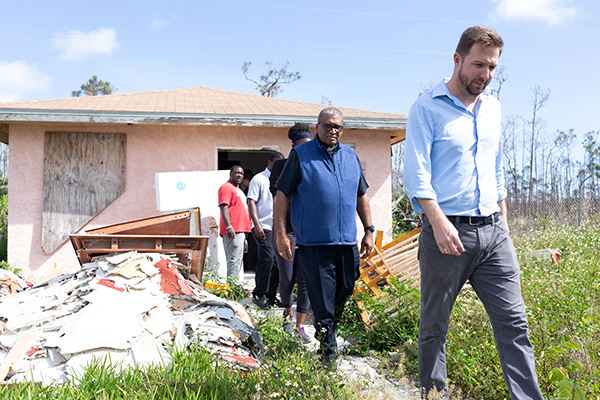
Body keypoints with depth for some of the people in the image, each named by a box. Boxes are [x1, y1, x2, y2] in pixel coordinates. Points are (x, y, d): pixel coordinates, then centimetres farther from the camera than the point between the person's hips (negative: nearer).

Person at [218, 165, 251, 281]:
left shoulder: (238, 189, 25)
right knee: (234, 260, -13)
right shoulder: (226, 187, -6)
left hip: (240, 230, 10)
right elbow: (224, 207, -18)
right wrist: (229, 227, -27)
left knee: (237, 260, 13)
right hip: (233, 231, -10)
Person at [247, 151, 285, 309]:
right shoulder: (259, 179, 0)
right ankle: (258, 294, 0)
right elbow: (251, 202, -7)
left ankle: (271, 296, 13)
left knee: (276, 262, 5)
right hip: (263, 227, -6)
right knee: (266, 259, -14)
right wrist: (257, 225, -17)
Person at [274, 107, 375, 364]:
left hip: (347, 240, 5)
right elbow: (282, 195, -2)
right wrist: (280, 233, -9)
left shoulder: (351, 156, 14)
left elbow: (361, 195, 20)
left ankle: (328, 327, 40)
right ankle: (328, 352, 13)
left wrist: (369, 230, 14)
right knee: (322, 301, 0)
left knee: (344, 291, 13)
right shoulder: (300, 155, 0)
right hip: (314, 242, -5)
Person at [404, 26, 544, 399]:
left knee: (514, 322, 2)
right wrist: (438, 221, -22)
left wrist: (503, 222, 18)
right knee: (434, 327, 6)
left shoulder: (492, 107, 16)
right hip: (448, 231, -5)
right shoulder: (427, 108, -3)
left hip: (492, 232, 5)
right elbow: (416, 172, -11)